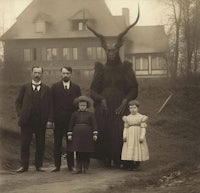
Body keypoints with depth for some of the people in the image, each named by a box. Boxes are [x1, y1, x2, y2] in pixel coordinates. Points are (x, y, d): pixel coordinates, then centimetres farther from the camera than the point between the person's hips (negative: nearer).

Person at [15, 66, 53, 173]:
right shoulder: (25, 87, 9)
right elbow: (18, 102, 10)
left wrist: (49, 120, -5)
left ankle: (39, 165, 12)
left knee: (40, 145, 3)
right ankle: (24, 166, 6)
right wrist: (20, 114, -4)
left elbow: (50, 105, 4)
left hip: (41, 121, 0)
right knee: (24, 144, -1)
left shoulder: (46, 89, 8)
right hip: (27, 120, 0)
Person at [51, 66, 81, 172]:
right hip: (58, 120, 0)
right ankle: (57, 165, 8)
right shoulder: (55, 87, 6)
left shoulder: (76, 88, 9)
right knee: (57, 143, 3)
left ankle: (71, 165, 10)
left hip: (71, 120, 1)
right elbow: (51, 104, 2)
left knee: (70, 143, 4)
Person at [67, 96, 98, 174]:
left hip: (87, 135, -1)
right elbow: (71, 124, 8)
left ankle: (85, 168, 14)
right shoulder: (75, 114, 7)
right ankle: (79, 168, 4)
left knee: (87, 152, 3)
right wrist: (69, 134, 3)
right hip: (77, 135, 1)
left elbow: (94, 124, 1)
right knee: (78, 152, 0)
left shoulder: (90, 114, 4)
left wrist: (95, 134, -6)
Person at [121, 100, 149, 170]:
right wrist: (124, 136, -2)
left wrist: (142, 136, -11)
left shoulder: (141, 117, 0)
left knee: (138, 149, -1)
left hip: (138, 136, -2)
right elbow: (125, 128, 10)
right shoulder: (127, 118, 9)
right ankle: (130, 165, 5)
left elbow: (143, 128, -2)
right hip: (129, 136, 2)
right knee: (129, 150, -2)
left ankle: (137, 165, 9)